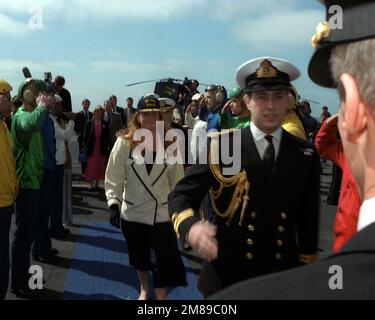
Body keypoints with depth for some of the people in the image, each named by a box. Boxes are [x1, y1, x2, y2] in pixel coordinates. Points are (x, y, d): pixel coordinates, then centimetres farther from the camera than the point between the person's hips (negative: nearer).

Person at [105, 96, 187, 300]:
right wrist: (113, 203, -13)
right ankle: (143, 290, 46)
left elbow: (177, 179, 4)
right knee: (139, 257, 20)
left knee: (163, 261, -2)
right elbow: (114, 176, -5)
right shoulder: (124, 143, -5)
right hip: (132, 212, 1)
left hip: (162, 213, -1)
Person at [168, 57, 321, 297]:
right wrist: (191, 227, -30)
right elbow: (181, 196, -10)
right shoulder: (219, 147, -8)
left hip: (284, 278, 2)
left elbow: (309, 222, 4)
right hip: (226, 277, -1)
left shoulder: (306, 156, -1)